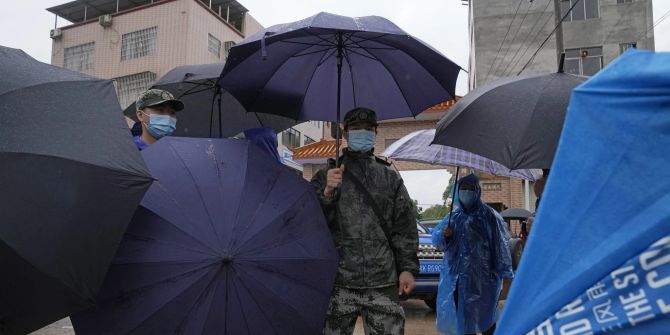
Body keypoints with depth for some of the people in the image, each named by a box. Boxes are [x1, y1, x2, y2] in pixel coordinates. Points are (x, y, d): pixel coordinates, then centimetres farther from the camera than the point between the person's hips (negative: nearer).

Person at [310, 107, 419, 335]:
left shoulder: (390, 177, 13)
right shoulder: (325, 177, 10)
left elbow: (404, 227, 11)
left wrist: (408, 268, 2)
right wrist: (327, 194, -15)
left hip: (383, 283, 1)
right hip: (338, 284, 0)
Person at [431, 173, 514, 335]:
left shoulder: (488, 215, -2)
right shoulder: (453, 217, 11)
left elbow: (500, 244, -6)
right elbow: (436, 239, 9)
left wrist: (505, 273, -11)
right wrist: (444, 235, -14)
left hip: (482, 276, -4)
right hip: (455, 275, 4)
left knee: (484, 314, 3)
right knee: (457, 313, 7)